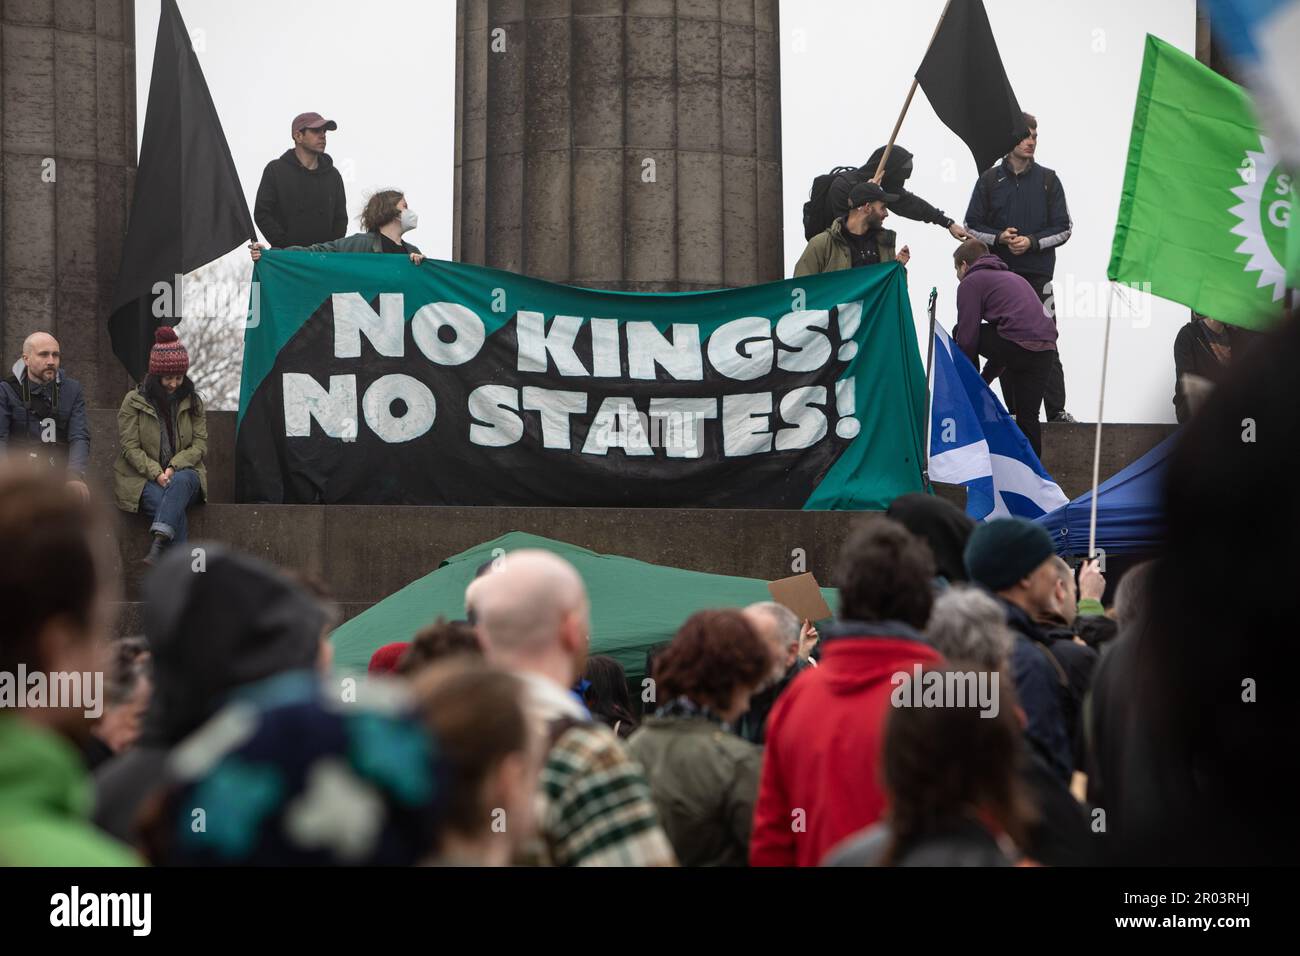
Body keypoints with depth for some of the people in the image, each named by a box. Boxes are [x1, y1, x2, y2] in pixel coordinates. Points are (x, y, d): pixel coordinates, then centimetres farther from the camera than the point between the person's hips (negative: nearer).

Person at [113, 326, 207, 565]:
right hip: (143, 478, -2)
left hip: (183, 472, 2)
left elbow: (199, 444, 4)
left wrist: (174, 468, -14)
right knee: (175, 508, -34)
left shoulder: (193, 401, 10)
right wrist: (156, 473, -18)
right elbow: (130, 447, -4)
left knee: (180, 482, -37)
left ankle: (158, 543, -53)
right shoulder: (133, 401, 2)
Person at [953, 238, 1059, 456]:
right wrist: (984, 379, 41)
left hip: (1017, 345, -7)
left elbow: (968, 335, 2)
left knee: (959, 334, 18)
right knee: (1027, 418, 15)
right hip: (1047, 347, 7)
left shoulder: (971, 281, 9)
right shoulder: (1011, 277, 35)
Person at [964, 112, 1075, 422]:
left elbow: (1064, 228, 5)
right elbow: (972, 226, 8)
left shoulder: (1048, 179, 6)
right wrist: (999, 238, -10)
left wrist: (1032, 242, -10)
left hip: (1038, 273, -1)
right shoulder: (990, 180, 7)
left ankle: (1057, 410, -3)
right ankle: (1015, 410, 9)